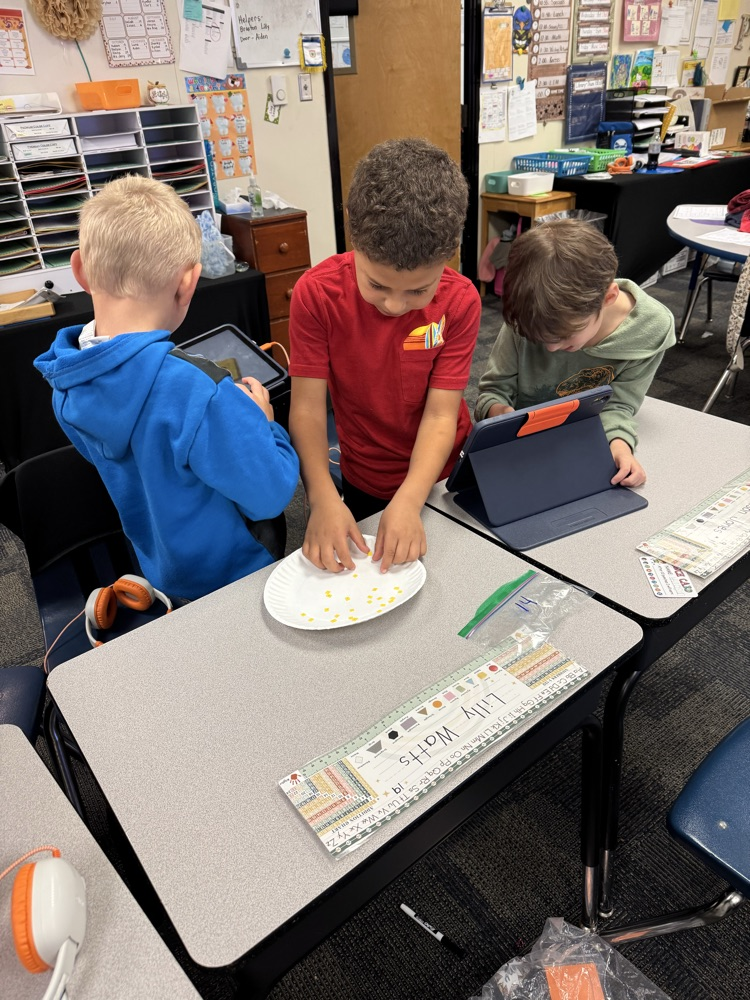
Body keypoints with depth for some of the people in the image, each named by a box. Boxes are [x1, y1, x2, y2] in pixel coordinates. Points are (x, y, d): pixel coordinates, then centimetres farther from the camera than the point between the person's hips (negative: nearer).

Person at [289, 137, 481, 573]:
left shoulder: (460, 301, -21)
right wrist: (323, 498, -36)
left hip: (447, 472, 1)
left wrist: (410, 500, -38)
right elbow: (308, 407, -22)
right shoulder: (317, 294, -22)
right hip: (367, 482, 0)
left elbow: (440, 414, -24)